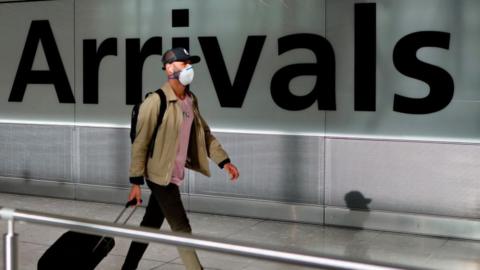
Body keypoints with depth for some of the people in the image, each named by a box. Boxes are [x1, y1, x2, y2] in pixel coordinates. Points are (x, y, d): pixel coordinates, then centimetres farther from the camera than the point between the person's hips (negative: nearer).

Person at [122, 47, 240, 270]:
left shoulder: (191, 100, 7)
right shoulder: (155, 101, -17)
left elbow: (204, 133, 15)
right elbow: (140, 143, -15)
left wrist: (224, 161, 7)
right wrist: (136, 182, -16)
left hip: (174, 176, 8)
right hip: (161, 176, -8)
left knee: (151, 226, 17)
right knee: (181, 229, -4)